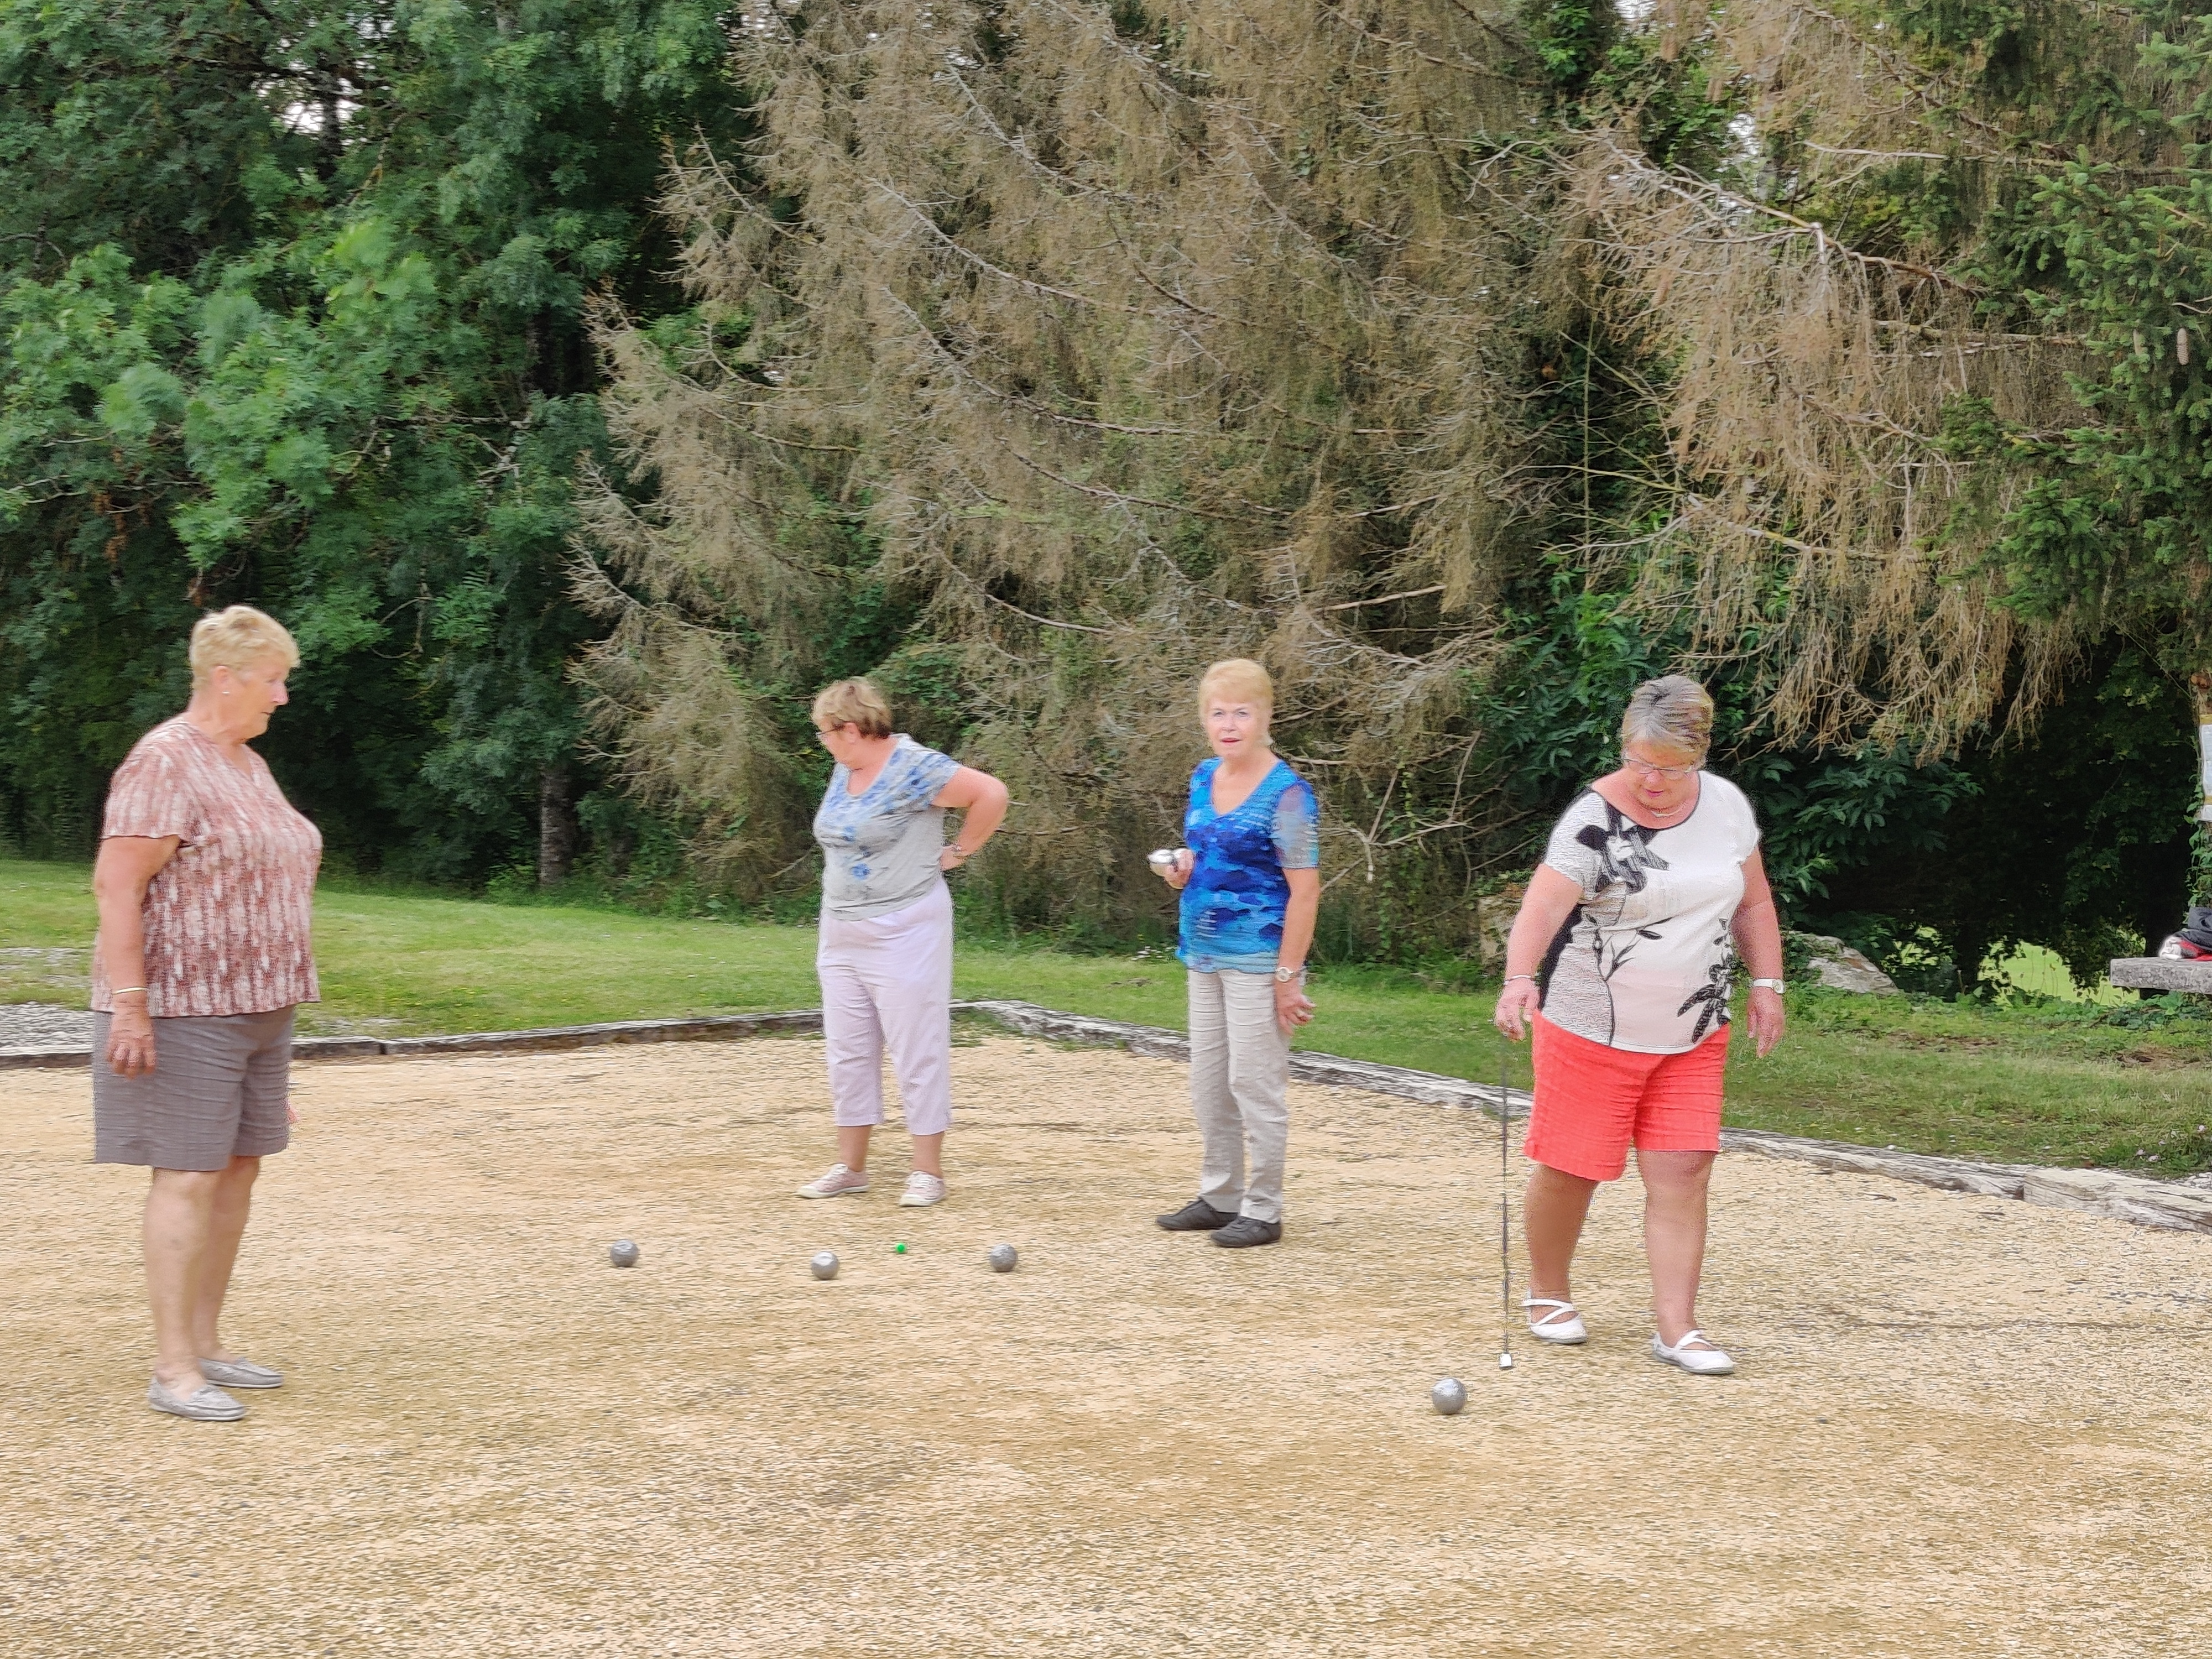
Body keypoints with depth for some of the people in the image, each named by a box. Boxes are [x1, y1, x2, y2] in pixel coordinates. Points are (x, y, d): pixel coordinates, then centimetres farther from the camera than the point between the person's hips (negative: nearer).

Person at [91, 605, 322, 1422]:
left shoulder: (248, 764, 15)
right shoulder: (165, 764, -14)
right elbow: (115, 885, -18)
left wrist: (279, 1001, 20)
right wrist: (129, 1004, -23)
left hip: (256, 1006, 9)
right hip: (186, 1008, -9)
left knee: (239, 1168, 10)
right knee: (189, 1176, -7)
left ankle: (206, 1344, 19)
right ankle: (172, 1369, -4)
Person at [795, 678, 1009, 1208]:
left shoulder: (913, 767, -16)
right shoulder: (844, 770, 10)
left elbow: (991, 793, -19)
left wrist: (958, 852, -10)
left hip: (904, 935, -8)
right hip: (841, 935, 8)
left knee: (917, 1053, -2)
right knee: (848, 1053, 11)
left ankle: (928, 1172, 5)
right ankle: (850, 1167, 19)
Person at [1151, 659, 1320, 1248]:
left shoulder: (1286, 794, -15)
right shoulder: (1204, 778, 8)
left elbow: (1305, 890, -15)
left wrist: (1287, 977, -18)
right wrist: (1183, 868, 0)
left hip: (1257, 959, -8)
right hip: (1204, 955, 8)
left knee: (1254, 1084, -1)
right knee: (1208, 1084, 13)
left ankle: (1262, 1211, 9)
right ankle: (1219, 1197, 25)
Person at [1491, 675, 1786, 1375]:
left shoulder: (1727, 805, 1)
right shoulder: (1594, 820, -17)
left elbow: (1753, 902, 14)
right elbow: (1543, 905, -30)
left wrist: (1767, 984, 8)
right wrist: (1519, 978, -46)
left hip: (1693, 1039, 4)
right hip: (1589, 1032, -4)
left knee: (1683, 1172, -1)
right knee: (1570, 1169, 4)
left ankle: (1676, 1327, 3)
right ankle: (1547, 1293, 28)